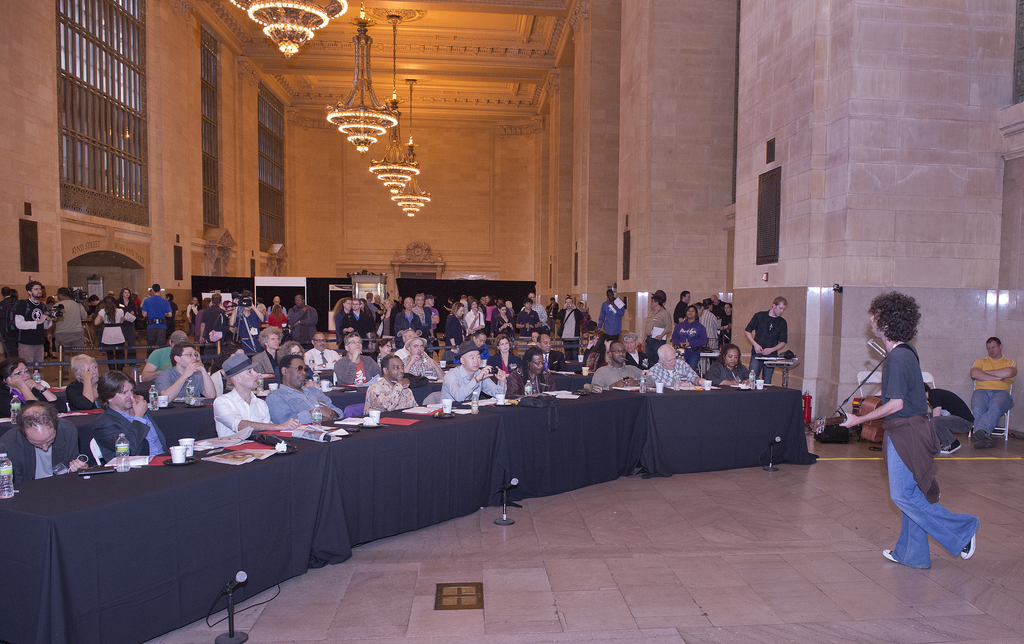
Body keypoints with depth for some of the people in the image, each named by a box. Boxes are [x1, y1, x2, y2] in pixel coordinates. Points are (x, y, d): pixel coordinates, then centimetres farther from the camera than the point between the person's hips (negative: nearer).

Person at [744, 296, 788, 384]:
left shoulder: (782, 323, 9)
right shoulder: (759, 316, 4)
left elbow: (783, 342, 10)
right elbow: (747, 331, 7)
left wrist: (771, 349, -8)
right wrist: (755, 344, -7)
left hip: (771, 355, 2)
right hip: (757, 354, -2)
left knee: (767, 383, 2)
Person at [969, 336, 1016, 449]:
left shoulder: (1010, 363, 24)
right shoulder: (980, 361, 28)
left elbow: (1008, 373, -3)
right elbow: (974, 374, 6)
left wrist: (986, 372, 7)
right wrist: (998, 377, 2)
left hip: (1001, 392, -1)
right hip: (981, 391, 1)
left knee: (995, 408, -38)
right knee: (977, 409, -34)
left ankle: (981, 430, -55)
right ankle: (985, 437, -45)